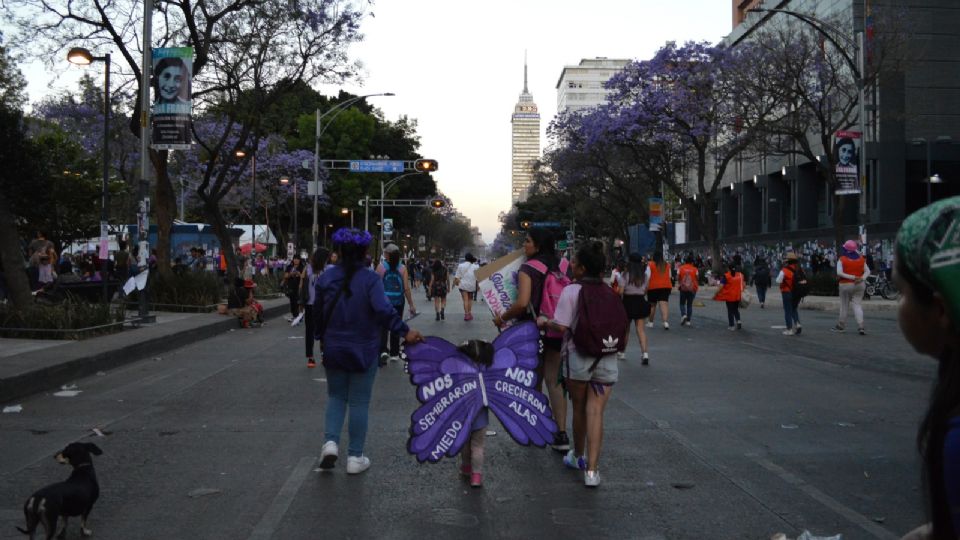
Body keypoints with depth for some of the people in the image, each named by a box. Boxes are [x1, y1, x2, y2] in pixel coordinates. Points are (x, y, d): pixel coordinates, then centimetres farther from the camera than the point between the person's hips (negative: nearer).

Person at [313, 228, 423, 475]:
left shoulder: (326, 277, -1)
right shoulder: (370, 278, -12)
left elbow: (318, 312, 7)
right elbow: (383, 309, -27)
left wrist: (320, 337, 22)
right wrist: (405, 331, -23)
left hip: (334, 350, 3)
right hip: (363, 351, -3)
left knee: (336, 397, 18)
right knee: (359, 402, 6)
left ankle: (331, 441, -2)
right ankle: (355, 457, 11)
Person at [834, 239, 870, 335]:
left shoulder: (842, 260, -9)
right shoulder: (861, 259, 4)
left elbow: (839, 273, -19)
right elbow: (867, 271, 0)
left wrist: (852, 277, -19)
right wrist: (862, 278, -15)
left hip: (846, 285, -3)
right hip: (860, 285, 3)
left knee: (844, 305, 10)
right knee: (857, 304, 5)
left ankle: (841, 325, 21)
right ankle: (860, 326, -10)